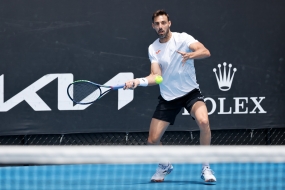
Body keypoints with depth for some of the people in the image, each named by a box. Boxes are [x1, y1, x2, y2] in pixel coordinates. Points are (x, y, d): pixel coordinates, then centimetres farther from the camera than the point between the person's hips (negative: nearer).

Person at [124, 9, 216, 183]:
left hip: (190, 92, -4)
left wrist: (191, 55, -46)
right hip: (168, 97, 4)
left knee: (203, 121, -33)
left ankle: (206, 168, -17)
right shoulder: (153, 49, 1)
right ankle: (165, 166, 33)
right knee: (152, 140, -1)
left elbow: (206, 52, -26)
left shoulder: (183, 38, -10)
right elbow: (156, 76, -7)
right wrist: (138, 82, -25)